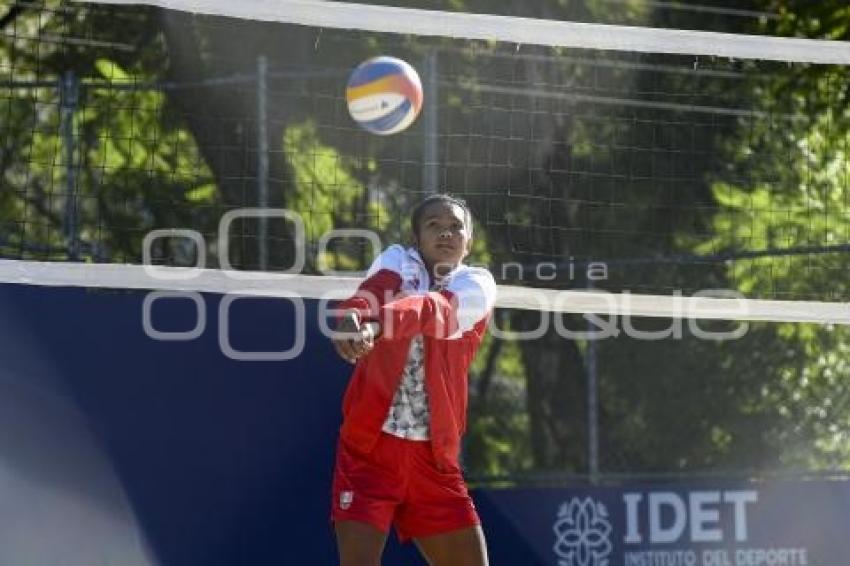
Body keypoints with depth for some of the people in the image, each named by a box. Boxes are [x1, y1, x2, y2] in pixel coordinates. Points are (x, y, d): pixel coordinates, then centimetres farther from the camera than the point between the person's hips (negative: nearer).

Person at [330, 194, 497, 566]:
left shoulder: (478, 285, 2)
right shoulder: (397, 261, 3)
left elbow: (436, 309, -21)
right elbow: (376, 289, -22)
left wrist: (377, 322, -42)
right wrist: (353, 314, -47)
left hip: (435, 459, 2)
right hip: (369, 447, -2)